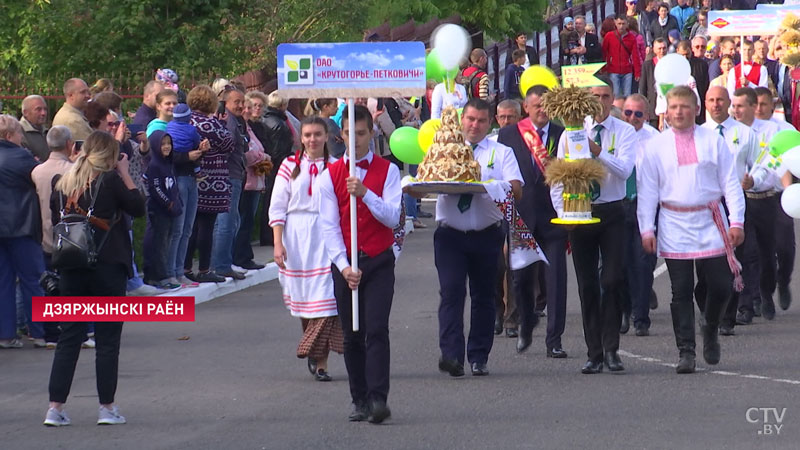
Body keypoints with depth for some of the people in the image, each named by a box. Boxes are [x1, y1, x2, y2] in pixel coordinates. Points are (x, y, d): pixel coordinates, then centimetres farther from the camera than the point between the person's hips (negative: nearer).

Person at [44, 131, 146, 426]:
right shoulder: (110, 180, -9)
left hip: (71, 267, 4)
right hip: (108, 266, -4)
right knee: (108, 340, 4)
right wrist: (126, 174, 4)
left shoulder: (62, 184, 5)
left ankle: (55, 407, 3)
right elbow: (138, 208, 0)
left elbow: (55, 223, 9)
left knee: (68, 337, 8)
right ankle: (107, 408, 6)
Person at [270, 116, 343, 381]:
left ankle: (319, 360, -8)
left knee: (325, 299, -10)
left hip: (327, 237, -1)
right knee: (302, 298, 5)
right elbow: (277, 207, 4)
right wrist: (278, 243, -4)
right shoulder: (290, 166, 6)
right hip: (296, 237, 1)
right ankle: (314, 352, 23)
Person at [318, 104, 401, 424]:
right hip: (345, 263, 2)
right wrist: (344, 266, -13)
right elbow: (329, 226, -2)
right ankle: (360, 400, 12)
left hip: (379, 262, -2)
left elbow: (392, 217, -9)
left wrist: (364, 193, -23)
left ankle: (378, 398, -19)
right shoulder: (330, 176, 3)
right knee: (352, 335, 5)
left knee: (376, 330, -13)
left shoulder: (387, 171, 2)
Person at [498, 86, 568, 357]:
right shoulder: (509, 135, 5)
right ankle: (526, 324, 33)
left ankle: (554, 340, 2)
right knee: (521, 277, 5)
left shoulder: (563, 136, 5)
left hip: (553, 218, -1)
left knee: (555, 280, -4)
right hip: (520, 216, 1)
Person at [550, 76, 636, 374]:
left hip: (611, 214, -2)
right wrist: (561, 213, -3)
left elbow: (624, 170, -16)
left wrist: (599, 152, -30)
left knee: (613, 280, -11)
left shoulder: (625, 132, 0)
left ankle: (610, 349, 0)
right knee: (587, 286, 4)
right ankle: (595, 354, 10)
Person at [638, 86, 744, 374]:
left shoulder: (713, 141, 5)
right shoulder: (656, 146, 5)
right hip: (674, 226, 0)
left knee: (721, 285, -1)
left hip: (710, 221, 0)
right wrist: (646, 229, 0)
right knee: (681, 292, -2)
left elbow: (730, 182, 5)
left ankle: (710, 331, 26)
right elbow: (647, 190, 7)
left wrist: (736, 221, -3)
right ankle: (686, 352, 0)